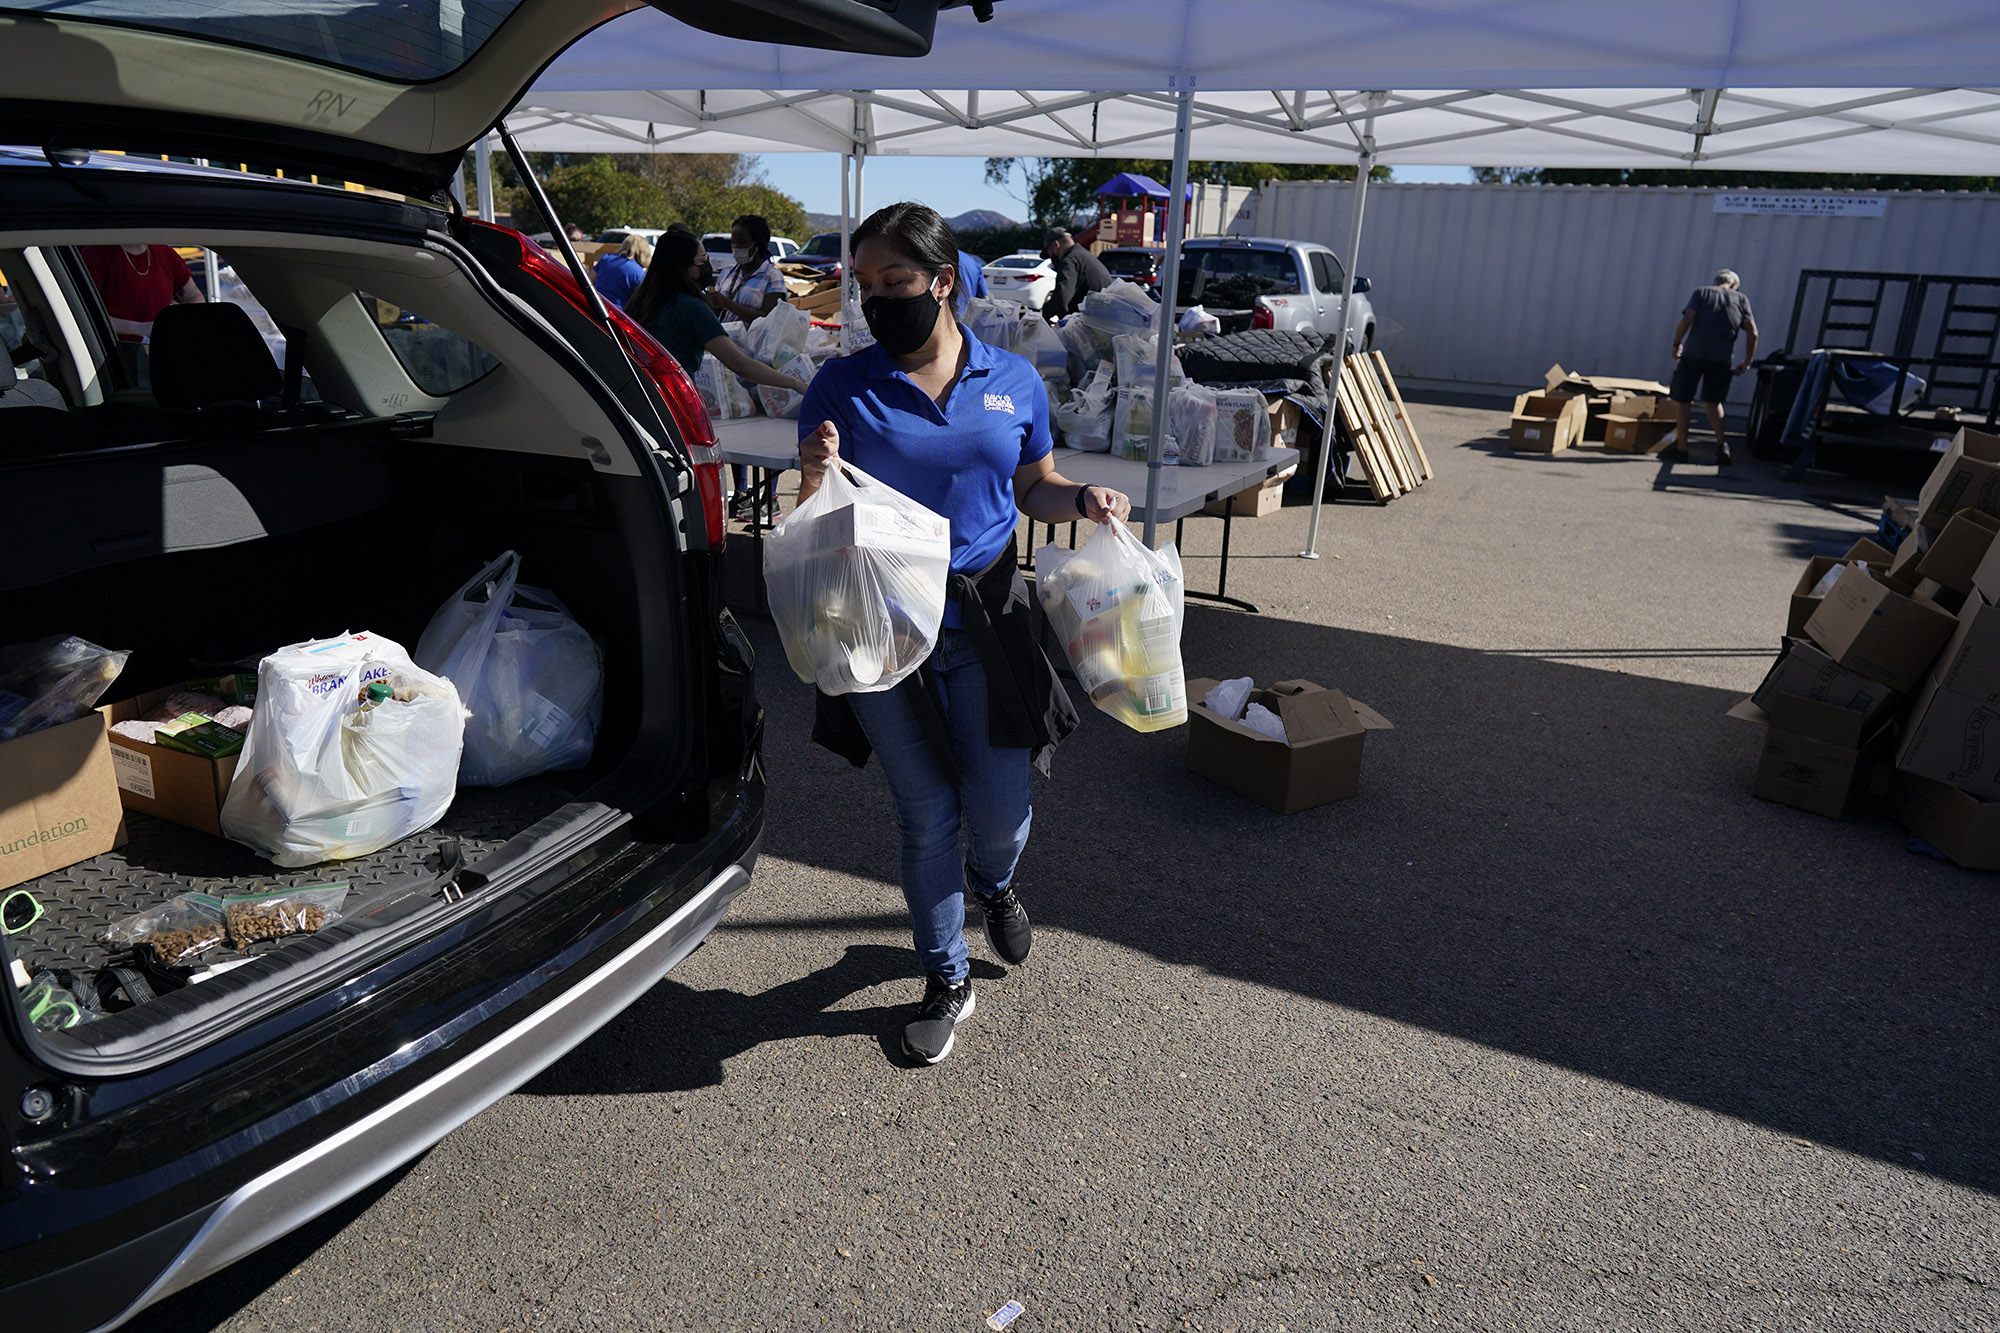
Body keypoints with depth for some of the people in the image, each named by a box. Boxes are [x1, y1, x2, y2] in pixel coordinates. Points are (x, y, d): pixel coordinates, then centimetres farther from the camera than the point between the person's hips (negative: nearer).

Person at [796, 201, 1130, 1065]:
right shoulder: (843, 388, -4)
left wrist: (1083, 501, -8)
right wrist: (818, 477, -25)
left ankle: (992, 883, 48)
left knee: (1000, 807, 8)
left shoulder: (1013, 381, 2)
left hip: (986, 622, 1)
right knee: (925, 814, 10)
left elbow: (1034, 488, 13)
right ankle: (946, 981, 31)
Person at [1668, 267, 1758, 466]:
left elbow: (1687, 319, -9)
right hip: (1721, 360, 3)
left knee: (1681, 400, 10)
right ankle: (1721, 442, 0)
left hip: (1693, 354, -2)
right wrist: (1746, 363, 12)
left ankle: (1681, 447, 9)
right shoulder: (1741, 299, 13)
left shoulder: (1702, 292, 8)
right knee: (1712, 401, 19)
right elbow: (1753, 333, 5)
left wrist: (1676, 344, 3)